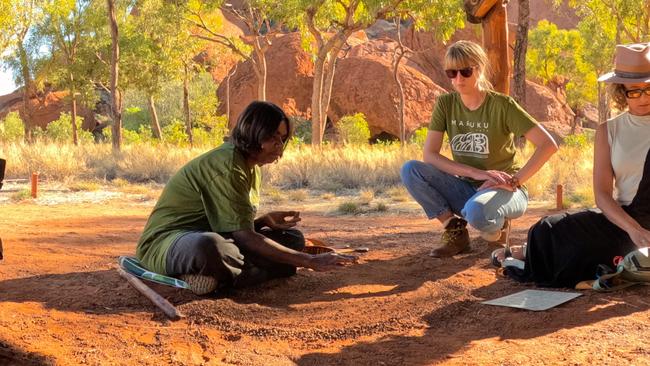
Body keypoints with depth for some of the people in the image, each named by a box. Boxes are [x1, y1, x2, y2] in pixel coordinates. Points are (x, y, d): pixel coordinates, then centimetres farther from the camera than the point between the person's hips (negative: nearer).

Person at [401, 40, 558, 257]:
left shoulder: (502, 105, -13)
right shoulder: (446, 104, -2)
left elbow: (548, 145, -17)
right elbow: (429, 155, -10)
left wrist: (515, 181, -23)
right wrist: (476, 173, -20)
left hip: (503, 190, -4)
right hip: (465, 188, 5)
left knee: (476, 211, -40)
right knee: (410, 170, -19)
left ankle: (496, 229, -2)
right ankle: (456, 232, -7)